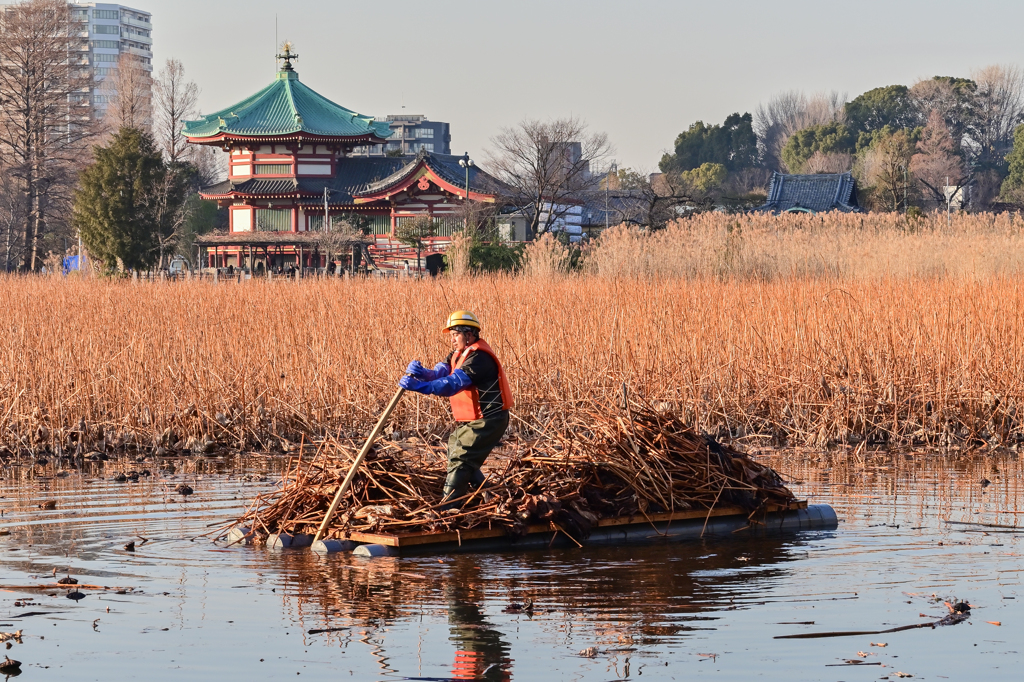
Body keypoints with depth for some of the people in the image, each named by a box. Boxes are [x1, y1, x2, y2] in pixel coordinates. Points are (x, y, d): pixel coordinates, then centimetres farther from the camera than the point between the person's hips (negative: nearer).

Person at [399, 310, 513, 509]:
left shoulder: (479, 357, -23)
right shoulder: (458, 354, 9)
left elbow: (453, 383, -35)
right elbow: (438, 373, -5)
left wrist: (418, 386, -45)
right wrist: (419, 373, -29)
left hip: (486, 421, -11)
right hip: (470, 421, 11)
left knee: (460, 461, -16)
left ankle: (447, 509, -17)